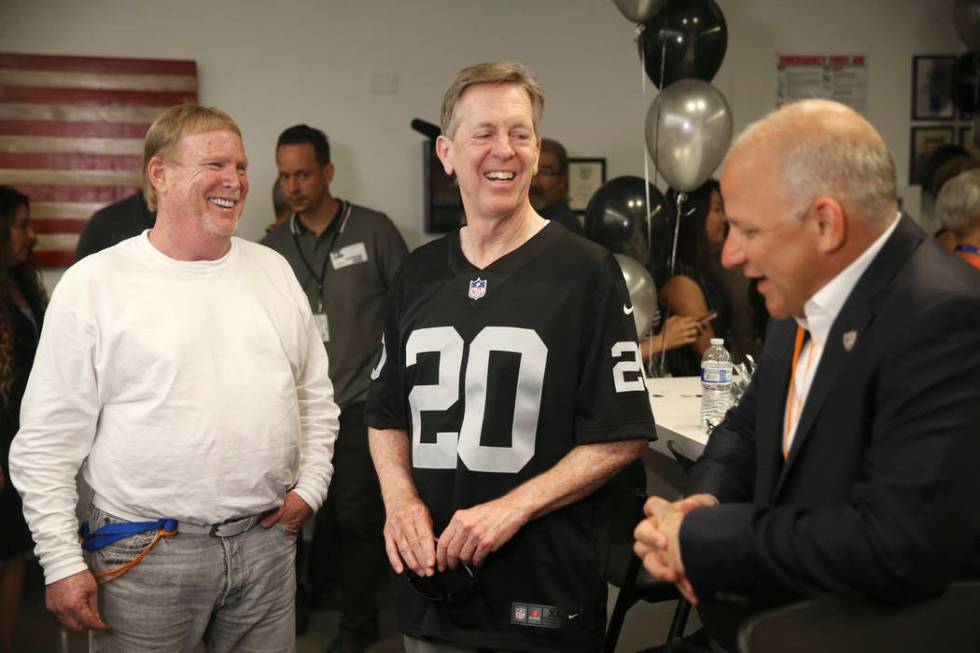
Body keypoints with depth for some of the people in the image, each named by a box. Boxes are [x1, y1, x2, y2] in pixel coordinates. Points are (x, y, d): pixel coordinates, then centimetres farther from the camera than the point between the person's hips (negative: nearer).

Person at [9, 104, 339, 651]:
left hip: (268, 540, 4)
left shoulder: (273, 269, 7)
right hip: (146, 557, -4)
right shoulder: (94, 284, -7)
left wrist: (311, 483, 6)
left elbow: (316, 392, 16)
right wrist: (63, 563, -8)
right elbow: (47, 442, -6)